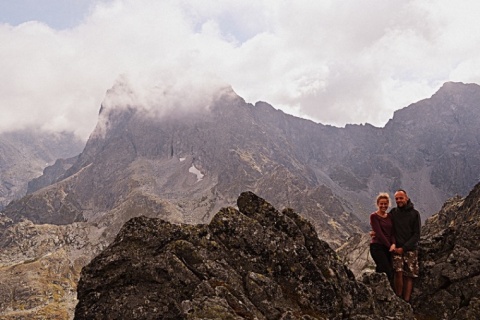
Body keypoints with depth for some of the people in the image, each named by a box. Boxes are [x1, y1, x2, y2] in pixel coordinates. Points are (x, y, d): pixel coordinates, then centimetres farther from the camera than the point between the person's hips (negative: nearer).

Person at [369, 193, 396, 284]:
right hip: (377, 247, -6)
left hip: (388, 248, 6)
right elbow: (379, 233, -11)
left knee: (380, 272, 4)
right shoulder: (374, 216, -4)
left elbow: (392, 232, 7)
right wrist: (389, 246, -13)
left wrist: (393, 244, -12)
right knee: (389, 273, -12)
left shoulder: (390, 216, 14)